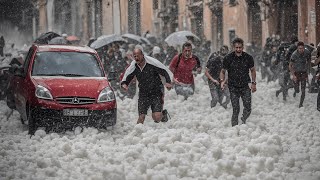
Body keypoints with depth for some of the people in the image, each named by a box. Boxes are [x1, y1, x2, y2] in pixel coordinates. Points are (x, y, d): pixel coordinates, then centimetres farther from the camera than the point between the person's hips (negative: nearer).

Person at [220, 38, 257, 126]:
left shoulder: (248, 57, -3)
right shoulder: (228, 58, -6)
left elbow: (252, 70, 14)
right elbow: (223, 71, 7)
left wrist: (253, 83, 9)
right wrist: (222, 81, -11)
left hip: (245, 86, 1)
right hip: (233, 87, -1)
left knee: (248, 109, -6)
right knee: (236, 109, -7)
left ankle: (243, 120, 24)